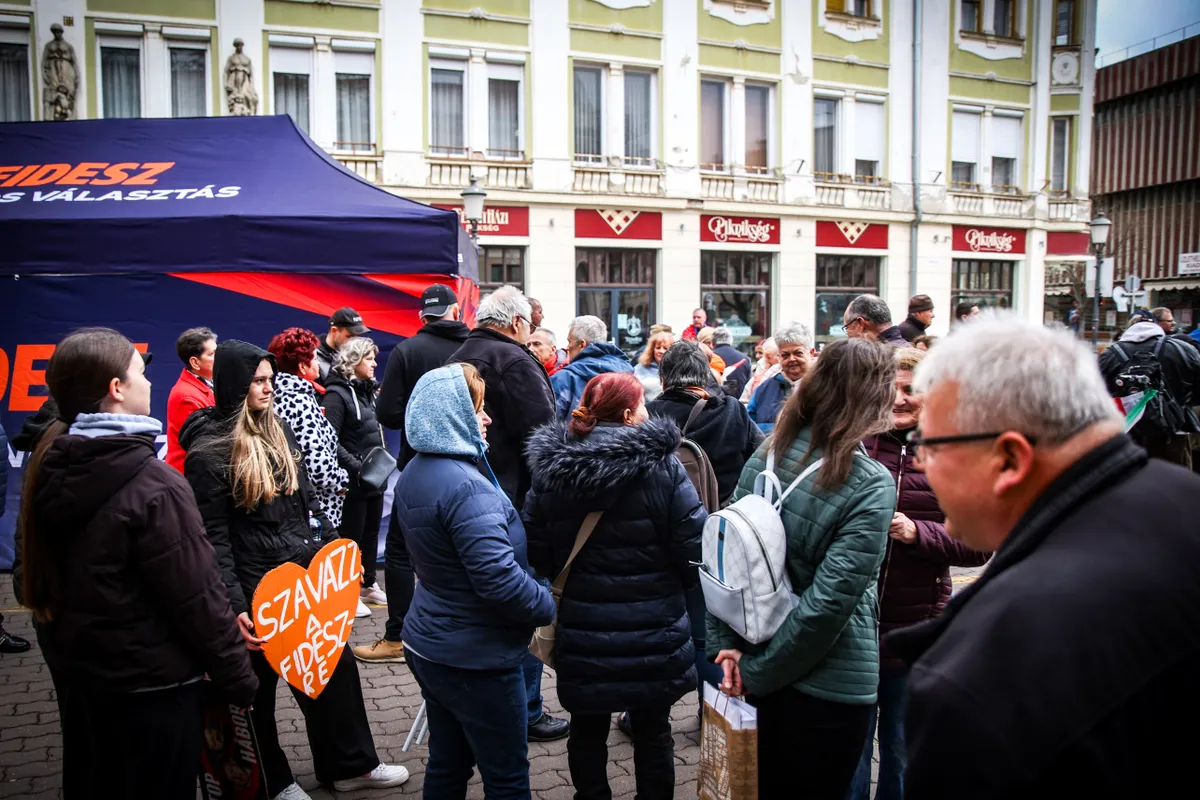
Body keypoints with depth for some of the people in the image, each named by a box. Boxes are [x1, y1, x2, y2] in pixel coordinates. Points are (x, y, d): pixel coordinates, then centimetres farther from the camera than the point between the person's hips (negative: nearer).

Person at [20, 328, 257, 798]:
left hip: (72, 669, 8)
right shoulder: (152, 486, -26)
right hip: (150, 681, -8)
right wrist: (237, 678, -12)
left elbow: (40, 574, 11)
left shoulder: (48, 466, -1)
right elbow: (196, 596, -23)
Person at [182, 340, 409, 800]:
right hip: (257, 588, -7)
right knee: (259, 684, 11)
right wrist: (233, 606, -21)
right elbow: (213, 538, -16)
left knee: (336, 664, 13)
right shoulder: (208, 451, -14)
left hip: (307, 572, 7)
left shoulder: (277, 429, 8)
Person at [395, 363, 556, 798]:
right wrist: (550, 607, -14)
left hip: (428, 644, 9)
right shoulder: (467, 488, -26)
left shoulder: (413, 475, 5)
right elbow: (499, 580, -32)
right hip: (476, 659, -9)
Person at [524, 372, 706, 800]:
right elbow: (695, 550, -14)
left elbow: (536, 554, -2)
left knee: (588, 729, 19)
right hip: (651, 633, -2)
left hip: (581, 632, 2)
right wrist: (674, 584, 7)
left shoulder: (548, 470, -5)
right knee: (652, 730, 17)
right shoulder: (662, 467, -14)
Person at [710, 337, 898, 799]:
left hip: (762, 678, 5)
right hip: (830, 686, -5)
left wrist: (729, 645, 0)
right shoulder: (870, 487, -21)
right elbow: (829, 600, -24)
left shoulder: (766, 456, -5)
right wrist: (758, 668, -14)